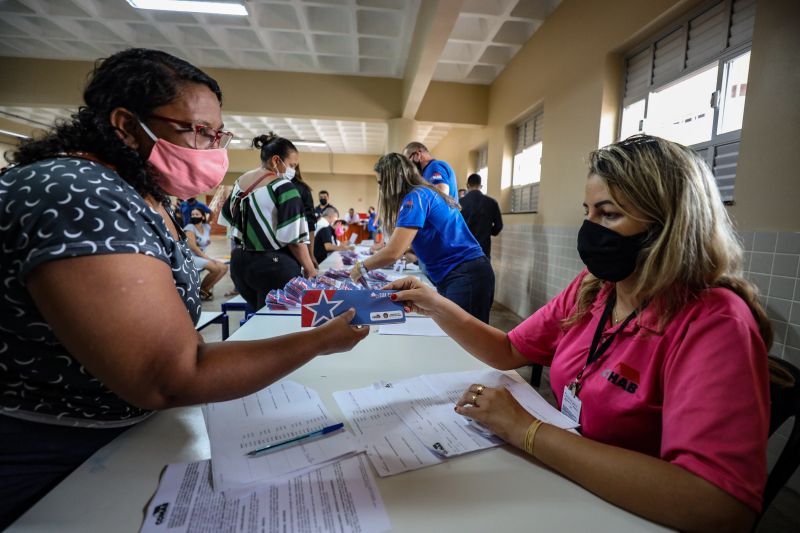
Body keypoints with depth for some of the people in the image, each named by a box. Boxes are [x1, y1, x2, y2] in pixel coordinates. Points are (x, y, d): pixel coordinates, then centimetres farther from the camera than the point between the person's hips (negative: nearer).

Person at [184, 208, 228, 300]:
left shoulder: (207, 227, 8)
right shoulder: (190, 227, -11)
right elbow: (193, 247, -19)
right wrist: (207, 258, -18)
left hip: (202, 256, 8)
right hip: (191, 257, -7)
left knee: (224, 267, -5)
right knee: (215, 268, -25)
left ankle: (206, 289, 1)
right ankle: (201, 289, -4)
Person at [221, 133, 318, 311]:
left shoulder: (239, 182, 8)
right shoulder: (284, 188, -15)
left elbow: (227, 218, 20)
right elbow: (294, 238, -18)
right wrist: (310, 270, -8)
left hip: (242, 263, 8)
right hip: (274, 266, -8)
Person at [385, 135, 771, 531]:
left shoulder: (716, 325, -23)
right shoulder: (590, 289, -4)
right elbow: (508, 352, 3)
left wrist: (526, 431, -31)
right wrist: (435, 306, -11)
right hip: (562, 479, 5)